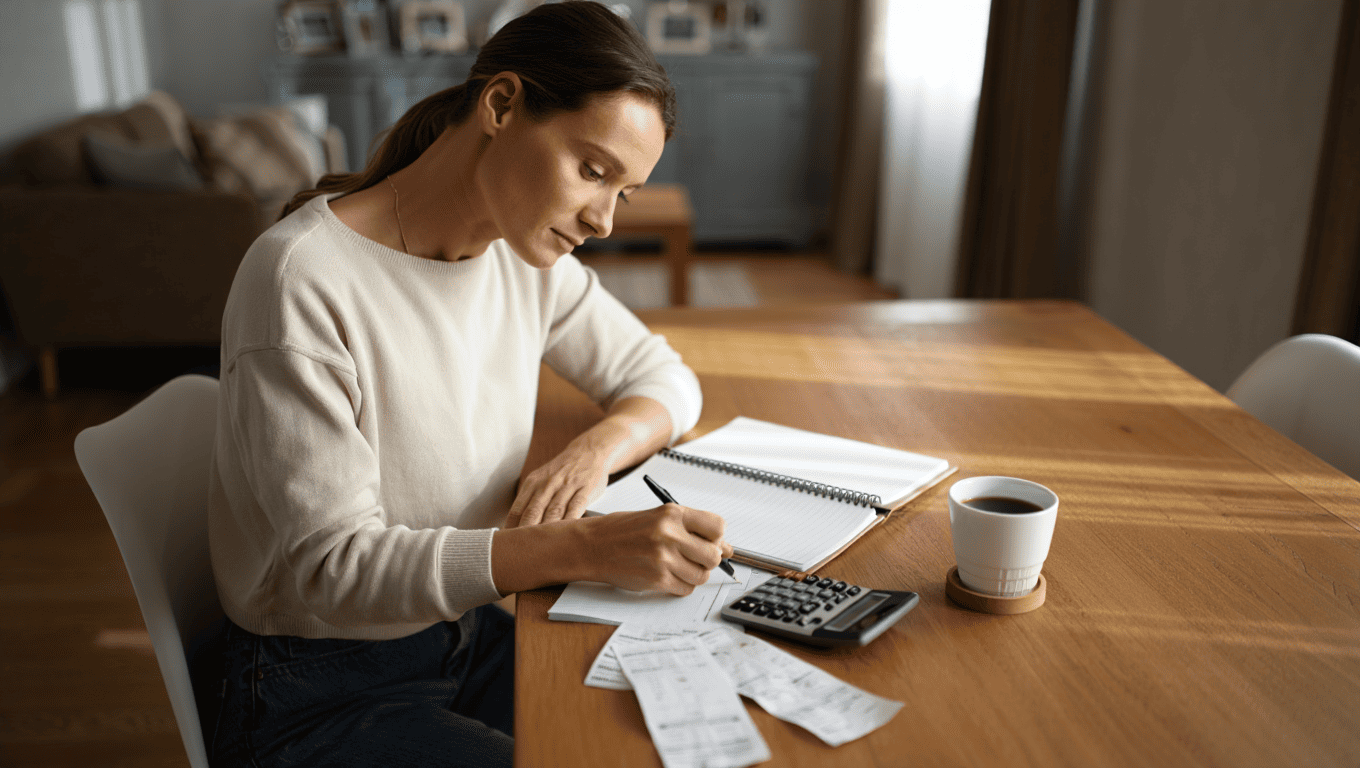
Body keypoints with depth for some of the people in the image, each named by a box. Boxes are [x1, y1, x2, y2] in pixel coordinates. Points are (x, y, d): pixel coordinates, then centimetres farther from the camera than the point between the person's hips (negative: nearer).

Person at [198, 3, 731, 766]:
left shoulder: (526, 257, -3)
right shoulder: (302, 281, -24)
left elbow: (663, 376, 7)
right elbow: (332, 566, -25)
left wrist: (597, 449, -16)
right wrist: (583, 547, -36)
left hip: (472, 637, 6)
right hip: (321, 694, -6)